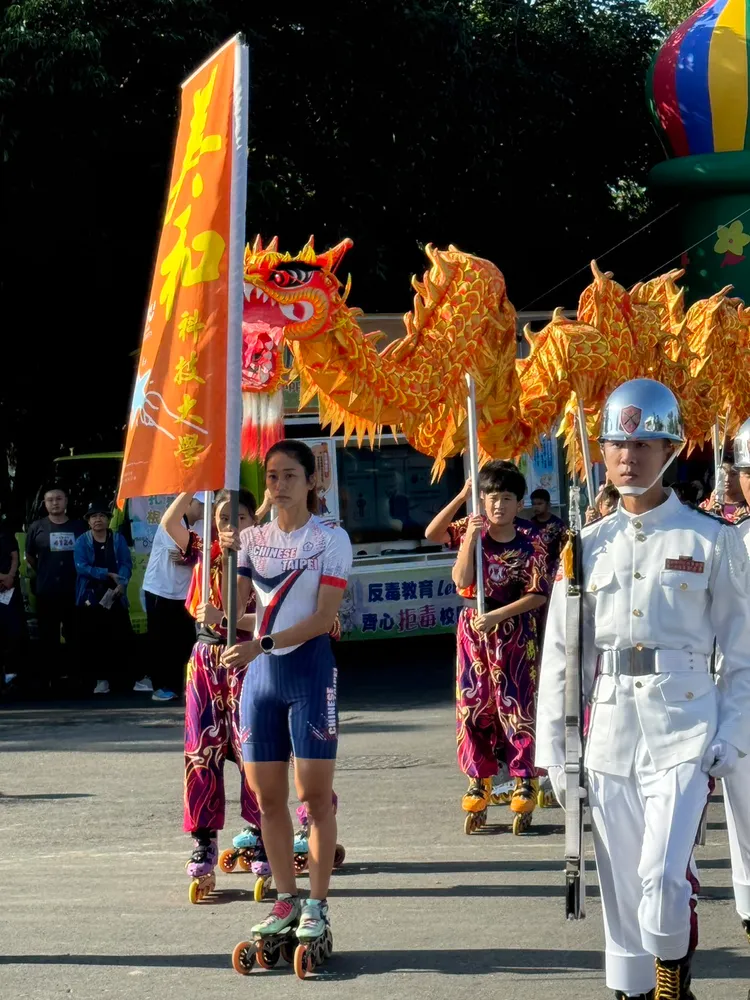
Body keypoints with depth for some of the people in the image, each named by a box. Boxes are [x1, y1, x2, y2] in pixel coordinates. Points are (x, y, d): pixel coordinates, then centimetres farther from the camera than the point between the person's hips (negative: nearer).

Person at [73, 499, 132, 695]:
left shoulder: (118, 539, 6)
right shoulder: (82, 541, 2)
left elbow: (126, 564, -1)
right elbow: (81, 567, -9)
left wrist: (121, 583, -20)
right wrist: (107, 574, -16)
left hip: (115, 596, 1)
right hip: (90, 597, -1)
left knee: (120, 637, -3)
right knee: (93, 639, -2)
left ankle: (122, 676, 7)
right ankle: (101, 678, 5)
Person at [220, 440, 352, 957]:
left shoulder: (331, 539, -3)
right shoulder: (253, 537, 10)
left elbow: (324, 618, -11)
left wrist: (263, 643, -20)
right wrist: (227, 556, -10)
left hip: (309, 668, -5)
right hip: (260, 672, 5)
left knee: (315, 794, -4)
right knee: (268, 796, 6)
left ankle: (317, 905, 3)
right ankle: (286, 900, 16)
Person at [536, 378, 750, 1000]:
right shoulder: (589, 545, 9)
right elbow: (561, 652, 11)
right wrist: (554, 746, 7)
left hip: (683, 726, -3)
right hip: (609, 731, 3)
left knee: (664, 878, -14)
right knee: (622, 885, 6)